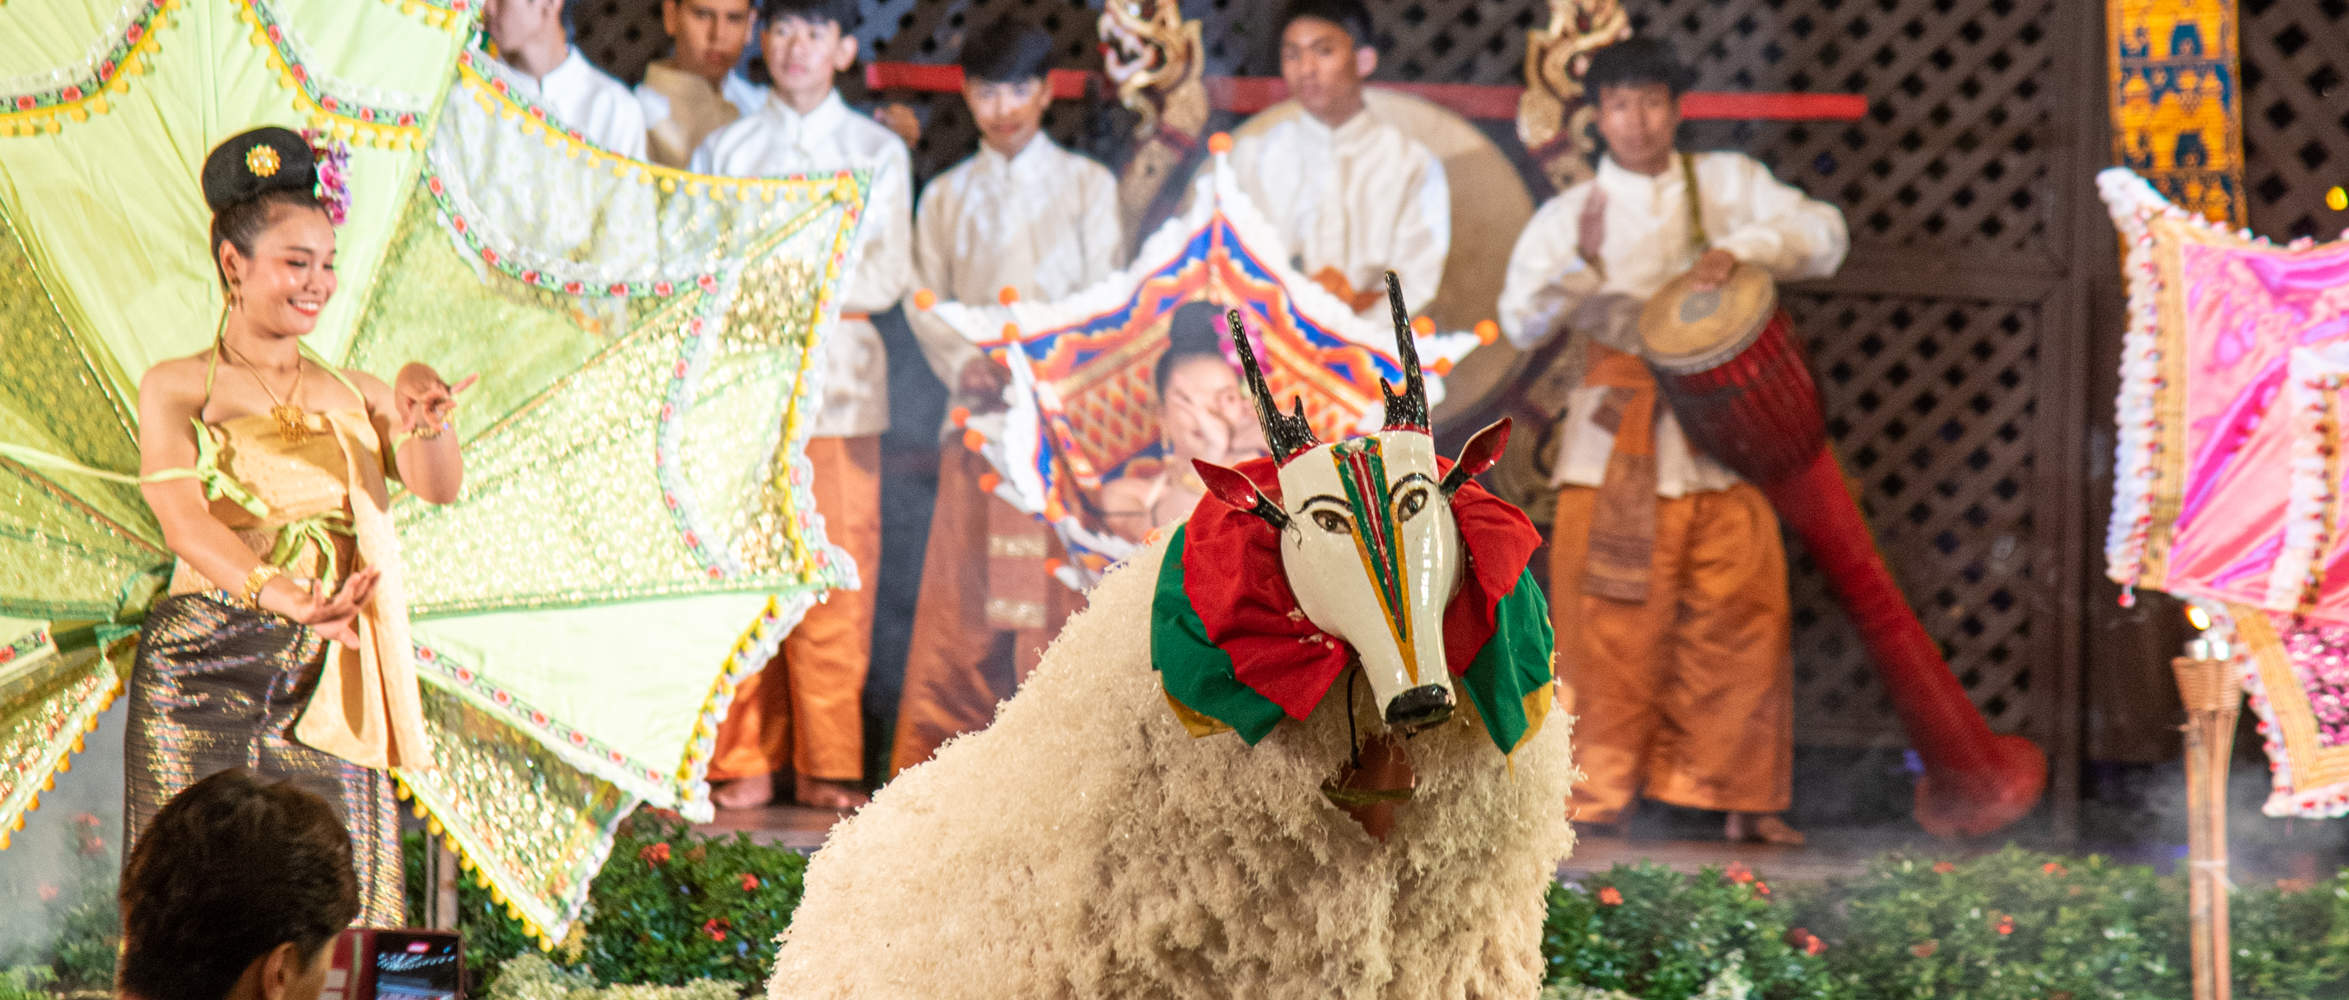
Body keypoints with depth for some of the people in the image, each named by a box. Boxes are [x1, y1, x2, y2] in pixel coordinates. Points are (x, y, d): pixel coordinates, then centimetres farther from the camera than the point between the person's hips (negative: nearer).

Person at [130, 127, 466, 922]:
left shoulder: (353, 396, 15)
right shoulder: (179, 389, 3)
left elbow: (440, 486, -1)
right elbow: (182, 518, -14)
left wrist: (426, 420, -24)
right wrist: (281, 594, -31)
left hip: (330, 691, 3)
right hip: (205, 680, -3)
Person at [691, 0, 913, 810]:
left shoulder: (878, 152, 12)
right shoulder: (722, 151, 14)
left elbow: (889, 277, 4)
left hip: (838, 377, 0)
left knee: (836, 577, -4)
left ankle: (827, 764, 2)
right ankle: (745, 762, 2)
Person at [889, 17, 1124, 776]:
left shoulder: (1087, 185, 10)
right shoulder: (946, 196, 17)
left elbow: (1105, 299, 2)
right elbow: (926, 302, 10)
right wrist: (962, 364, -10)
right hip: (979, 409, 2)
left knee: (1061, 585, -8)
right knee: (963, 588, -2)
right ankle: (933, 761, 1)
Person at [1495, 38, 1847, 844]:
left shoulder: (1728, 183, 10)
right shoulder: (1568, 214, 8)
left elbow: (1821, 233, 1)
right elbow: (1523, 321, -2)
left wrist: (1740, 248, -16)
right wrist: (1581, 263, -20)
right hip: (1617, 436, -1)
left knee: (1743, 612, 0)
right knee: (1610, 619, -7)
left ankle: (1744, 799, 9)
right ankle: (1598, 792, 0)